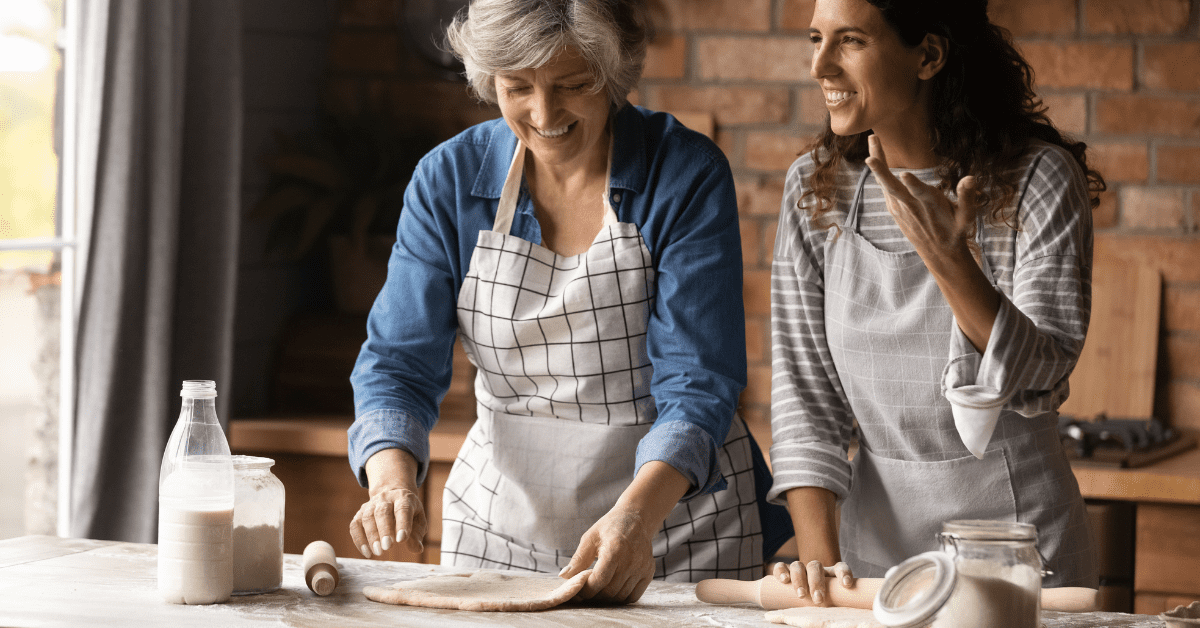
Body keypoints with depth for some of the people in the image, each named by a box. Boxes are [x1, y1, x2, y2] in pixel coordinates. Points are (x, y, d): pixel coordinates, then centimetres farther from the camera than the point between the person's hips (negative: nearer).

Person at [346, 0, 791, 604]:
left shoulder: (687, 175, -14)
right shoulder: (448, 178, -4)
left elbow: (696, 380, -19)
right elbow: (398, 362, -6)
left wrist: (637, 514, -36)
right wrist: (392, 479, -26)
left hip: (674, 519, -3)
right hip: (496, 523, 3)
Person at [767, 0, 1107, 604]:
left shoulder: (1039, 179, -13)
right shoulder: (814, 188, -2)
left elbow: (1039, 381, -18)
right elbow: (804, 392, -3)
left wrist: (948, 258, -33)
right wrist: (817, 554, -15)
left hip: (1015, 536, -3)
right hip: (876, 532, 3)